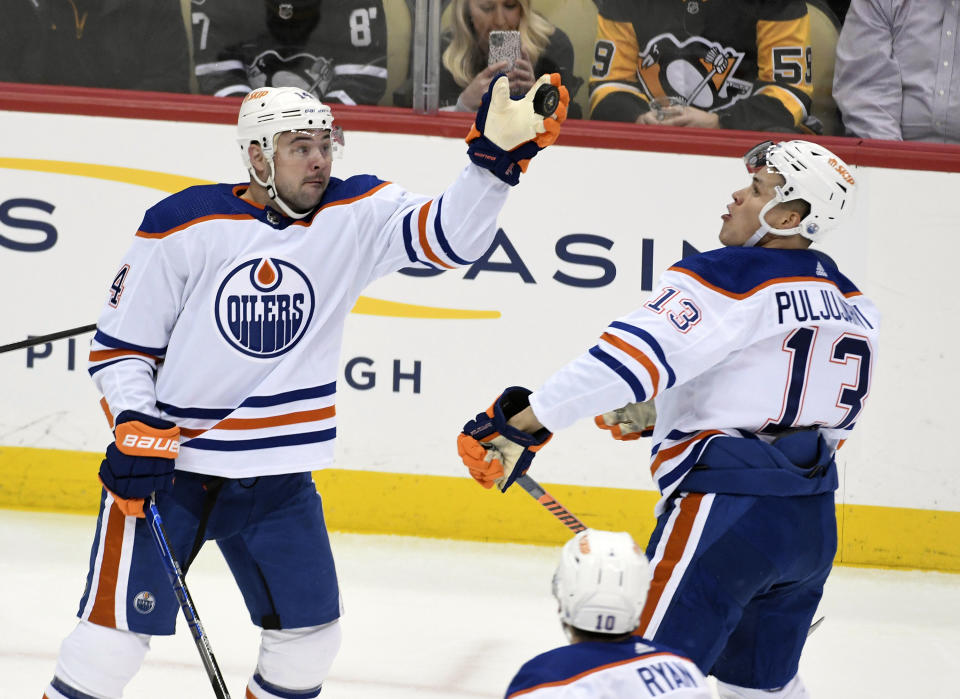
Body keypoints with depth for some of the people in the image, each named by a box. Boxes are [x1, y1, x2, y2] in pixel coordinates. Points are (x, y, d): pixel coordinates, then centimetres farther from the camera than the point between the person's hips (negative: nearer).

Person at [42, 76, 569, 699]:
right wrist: (134, 429, -16)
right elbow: (120, 344, -3)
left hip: (279, 478, 4)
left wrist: (498, 154, -31)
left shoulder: (355, 215, -3)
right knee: (120, 630, -9)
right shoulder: (183, 226, -10)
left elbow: (448, 234, -16)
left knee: (310, 636, 10)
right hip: (166, 462, -4)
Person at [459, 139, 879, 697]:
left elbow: (633, 355, -19)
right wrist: (664, 414, 26)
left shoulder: (729, 277, -10)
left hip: (728, 510, -8)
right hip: (814, 526, 8)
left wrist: (522, 423, -20)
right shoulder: (855, 308, 14)